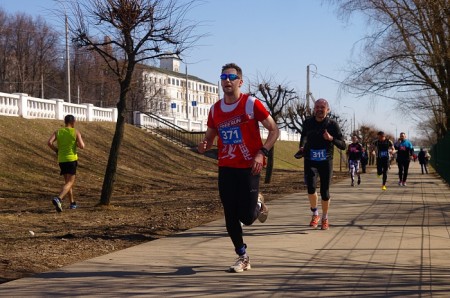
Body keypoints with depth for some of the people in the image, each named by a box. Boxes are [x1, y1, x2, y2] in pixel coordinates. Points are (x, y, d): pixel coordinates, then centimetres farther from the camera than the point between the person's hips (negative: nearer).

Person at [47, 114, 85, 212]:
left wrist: (56, 150, 7)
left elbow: (49, 142, -10)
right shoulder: (76, 132, -4)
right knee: (69, 183, -6)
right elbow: (82, 146, -11)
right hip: (72, 159, -5)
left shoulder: (58, 132, 5)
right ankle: (58, 199, -30)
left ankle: (72, 202, 26)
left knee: (68, 181, 21)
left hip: (61, 160, 5)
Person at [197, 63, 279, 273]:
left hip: (249, 168, -4)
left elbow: (274, 130, -4)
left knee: (246, 217, -7)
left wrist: (261, 153, -16)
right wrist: (204, 146, -6)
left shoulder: (251, 104, -7)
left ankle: (258, 206, 29)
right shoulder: (215, 109, 6)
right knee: (230, 218, 3)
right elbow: (209, 136, 18)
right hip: (226, 168, 4)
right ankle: (242, 257, 19)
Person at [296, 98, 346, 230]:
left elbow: (343, 146, -10)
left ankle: (325, 218, 23)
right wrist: (302, 147, 8)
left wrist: (331, 139, -26)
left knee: (325, 192, 1)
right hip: (310, 161, 1)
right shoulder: (308, 123, -1)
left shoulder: (332, 124, -8)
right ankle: (315, 214, 4)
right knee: (311, 187, -19)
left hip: (326, 162, -1)